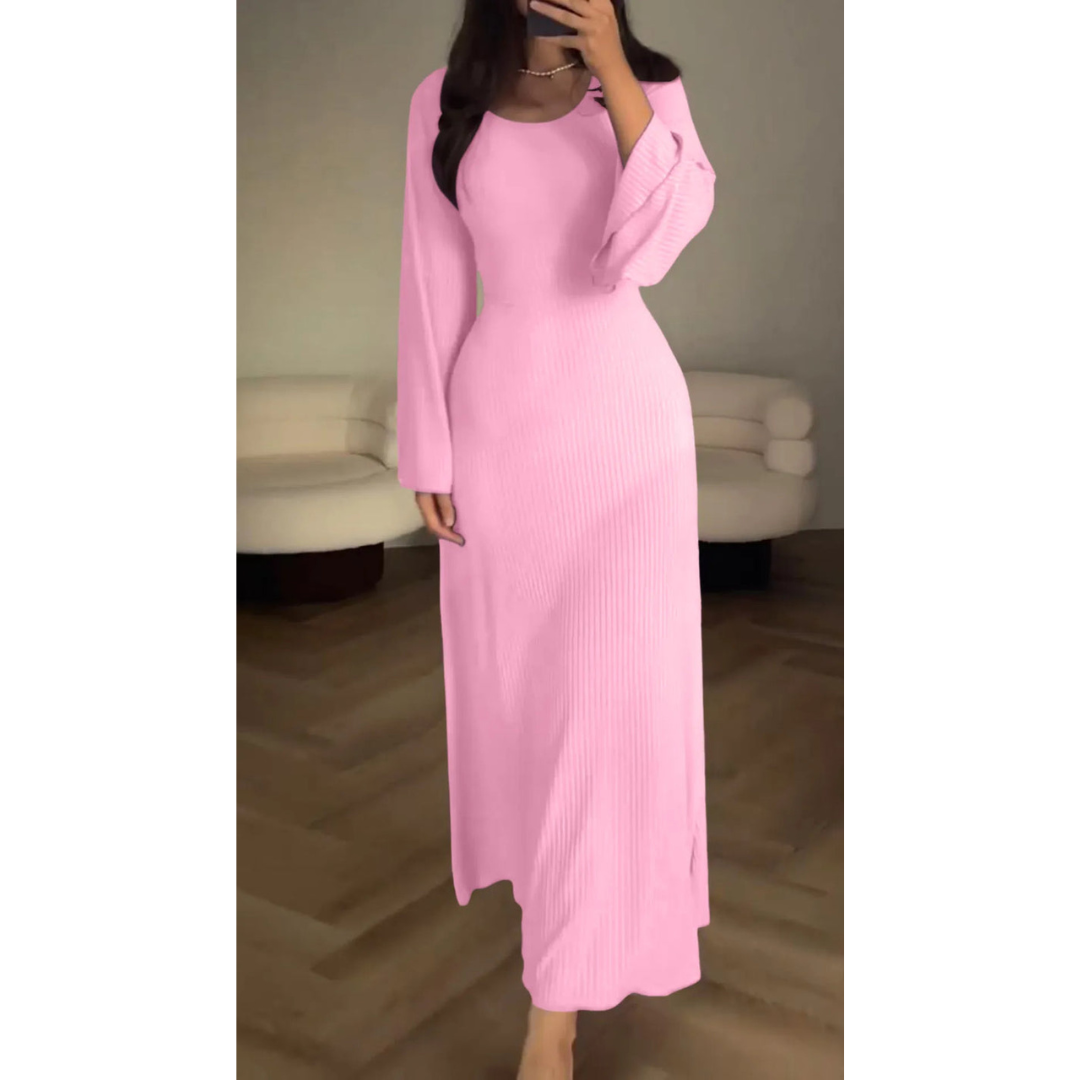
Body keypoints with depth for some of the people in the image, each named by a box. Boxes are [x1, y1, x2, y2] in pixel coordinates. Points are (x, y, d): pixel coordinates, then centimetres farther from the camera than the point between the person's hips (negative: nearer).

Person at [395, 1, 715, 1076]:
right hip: (499, 413, 2)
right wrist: (429, 452, 0)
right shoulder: (444, 103, 0)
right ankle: (536, 858, 43)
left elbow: (651, 243, -20)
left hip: (623, 413, -1)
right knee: (512, 664, 15)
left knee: (610, 676, -3)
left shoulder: (650, 88, -3)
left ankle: (560, 988, 6)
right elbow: (433, 286, 1)